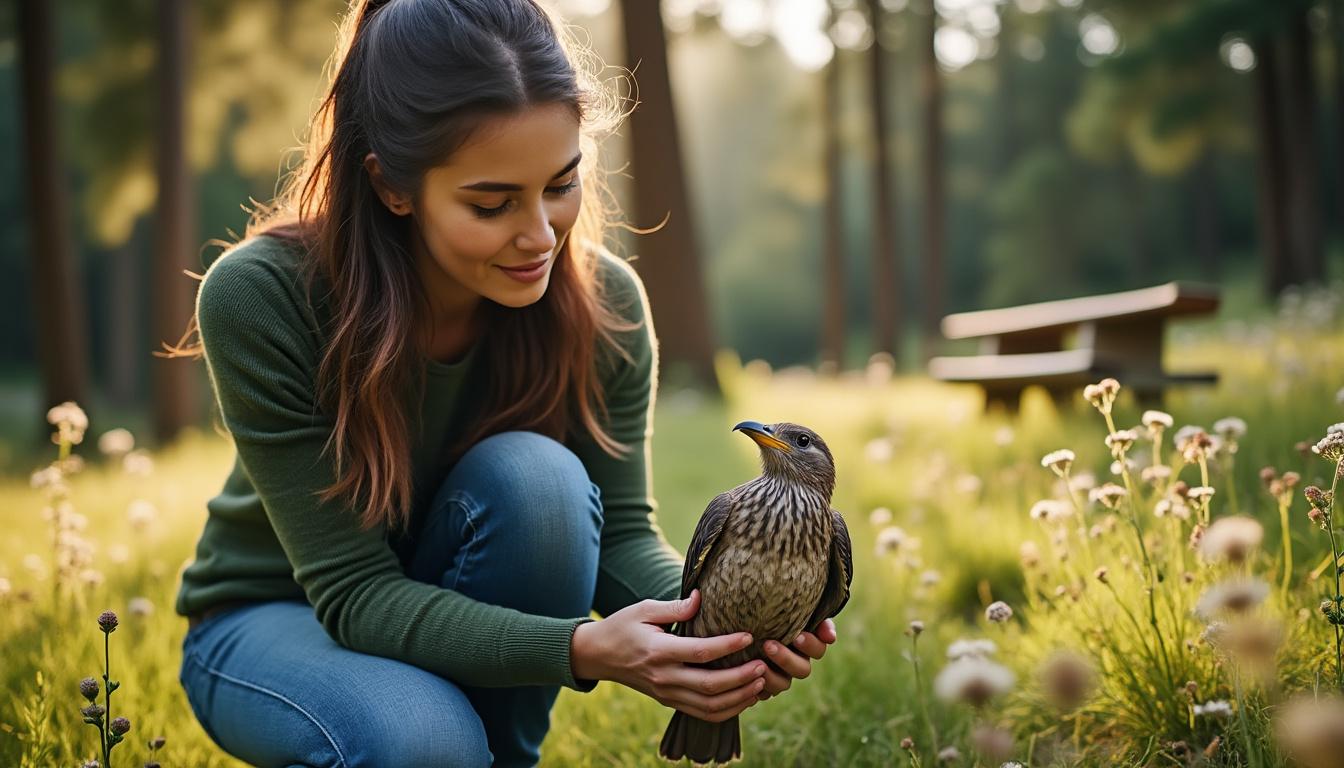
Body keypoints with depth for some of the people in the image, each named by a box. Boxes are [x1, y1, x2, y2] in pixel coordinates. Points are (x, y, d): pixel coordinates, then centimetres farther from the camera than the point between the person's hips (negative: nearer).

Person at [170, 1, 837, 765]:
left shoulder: (604, 303, -19)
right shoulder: (260, 299, -29)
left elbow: (620, 531, -13)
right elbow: (355, 593, -29)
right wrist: (581, 647, -42)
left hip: (469, 612, 3)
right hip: (272, 620, -3)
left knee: (533, 475, -30)